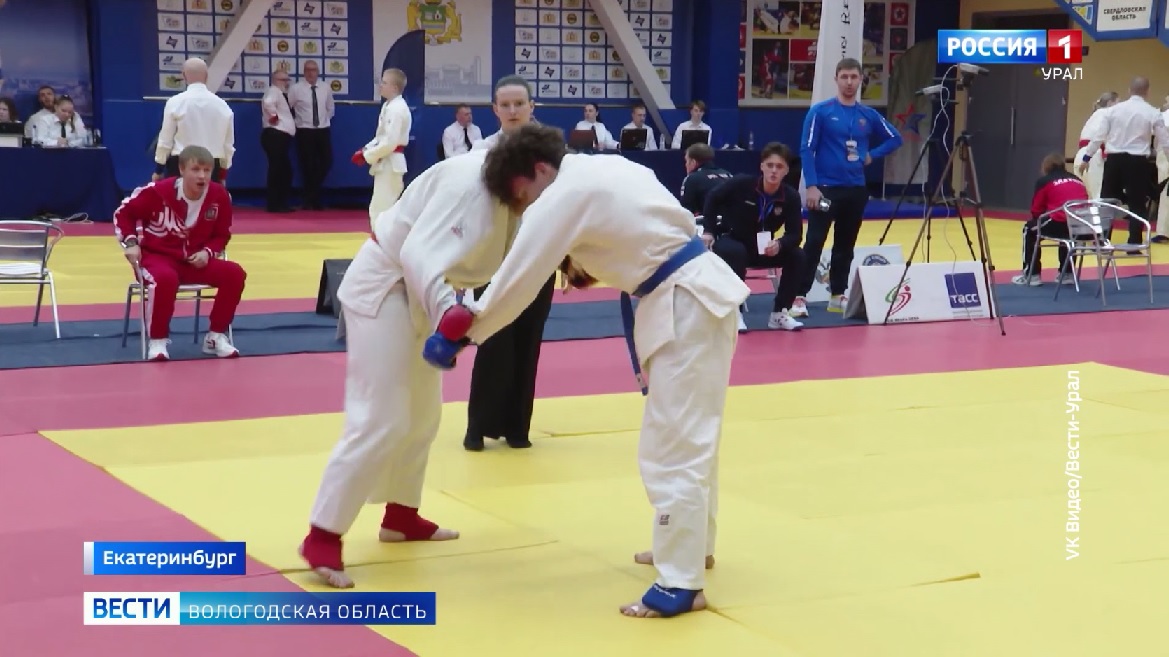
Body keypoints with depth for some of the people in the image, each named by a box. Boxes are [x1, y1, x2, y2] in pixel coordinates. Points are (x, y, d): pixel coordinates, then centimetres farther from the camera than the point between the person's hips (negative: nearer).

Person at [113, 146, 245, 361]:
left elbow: (222, 235, 8)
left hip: (196, 261, 4)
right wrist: (130, 243, -13)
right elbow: (123, 213, 0)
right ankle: (157, 340, -20)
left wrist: (207, 252, -12)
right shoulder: (158, 191, -16)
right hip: (157, 256, -4)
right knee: (166, 278, -40)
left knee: (234, 273, -21)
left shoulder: (220, 196, -8)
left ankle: (216, 336, -4)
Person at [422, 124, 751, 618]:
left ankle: (681, 584, -3)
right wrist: (588, 264, 18)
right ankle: (693, 543, 37)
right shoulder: (608, 167, 14)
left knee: (673, 448, -6)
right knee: (692, 437, 22)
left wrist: (457, 335, -3)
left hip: (683, 306, -10)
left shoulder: (561, 197, -13)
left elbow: (516, 282, -12)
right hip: (704, 289, 10)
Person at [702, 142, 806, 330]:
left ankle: (779, 314, -6)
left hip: (764, 249, 3)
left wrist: (779, 244, -35)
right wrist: (709, 231, -10)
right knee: (736, 253, -37)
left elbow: (795, 234, -14)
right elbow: (713, 199, -6)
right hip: (730, 243, -3)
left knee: (797, 256, -17)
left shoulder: (791, 197, -17)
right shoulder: (741, 184, -23)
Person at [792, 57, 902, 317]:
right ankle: (800, 297, -7)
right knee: (814, 243, -9)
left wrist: (872, 156, 4)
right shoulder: (820, 111, -5)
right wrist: (812, 186, -16)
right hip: (826, 188, -4)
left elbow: (895, 138, 19)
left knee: (845, 246, 11)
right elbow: (807, 150, -8)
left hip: (856, 190, 5)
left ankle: (837, 296, 20)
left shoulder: (868, 115, 6)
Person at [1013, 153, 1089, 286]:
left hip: (1061, 225, -5)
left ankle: (1032, 275, 18)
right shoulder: (1077, 180, 24)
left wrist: (1044, 218, 34)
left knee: (1029, 229, 21)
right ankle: (1066, 273, 39)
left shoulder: (1044, 181, 11)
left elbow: (1036, 211, 12)